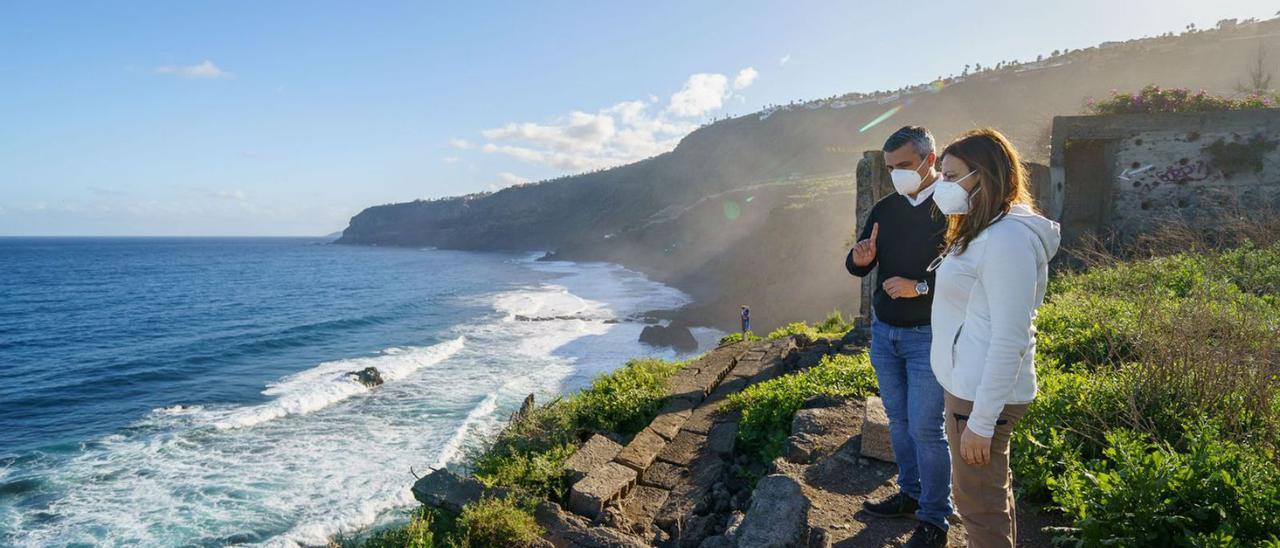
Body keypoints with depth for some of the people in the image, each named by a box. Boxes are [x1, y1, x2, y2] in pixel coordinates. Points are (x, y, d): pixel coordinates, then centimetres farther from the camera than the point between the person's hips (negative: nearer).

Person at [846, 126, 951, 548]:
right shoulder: (884, 209, 6)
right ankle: (911, 493, 33)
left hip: (928, 337, -6)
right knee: (898, 420, 16)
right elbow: (859, 268, 9)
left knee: (925, 429, -2)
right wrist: (859, 259, -14)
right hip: (884, 332, 6)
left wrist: (920, 286, -25)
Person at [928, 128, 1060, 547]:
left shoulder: (1008, 238, -21)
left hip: (983, 394, -10)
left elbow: (1009, 341, -23)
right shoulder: (982, 232, 11)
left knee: (980, 507, 5)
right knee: (992, 496, 22)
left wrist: (981, 419, -21)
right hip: (967, 384, 10)